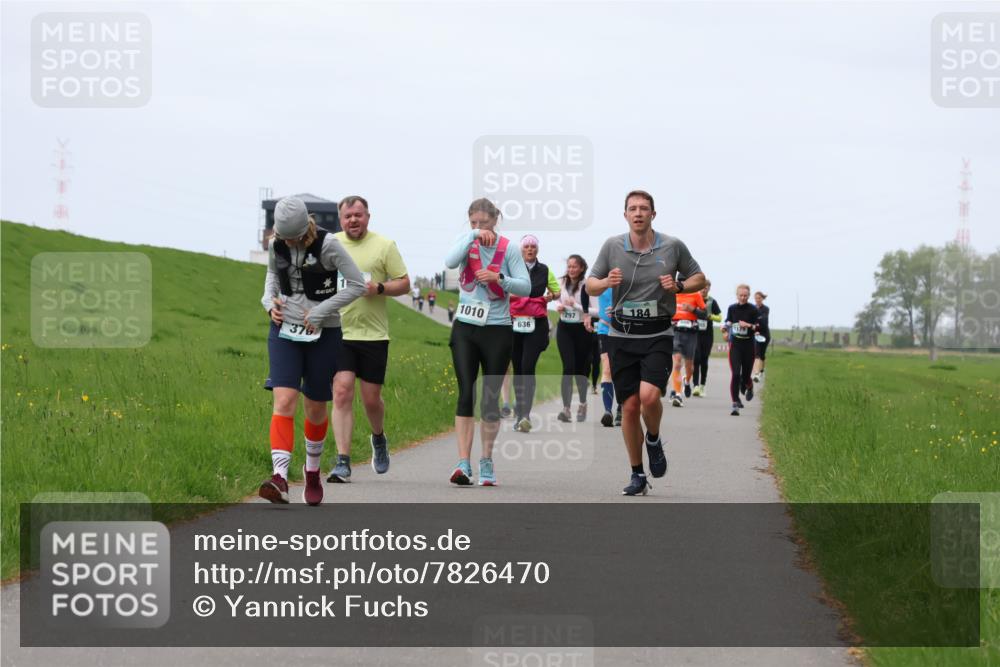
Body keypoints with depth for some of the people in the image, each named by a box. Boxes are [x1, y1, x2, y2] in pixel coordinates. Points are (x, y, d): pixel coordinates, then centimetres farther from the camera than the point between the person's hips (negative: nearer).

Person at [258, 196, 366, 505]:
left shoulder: (327, 245, -14)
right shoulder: (276, 246, -2)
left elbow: (357, 284, -10)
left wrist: (322, 310, -16)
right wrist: (270, 300, -1)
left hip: (323, 334, -2)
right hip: (284, 331, 2)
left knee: (315, 407, 9)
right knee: (284, 401, -15)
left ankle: (313, 470, 35)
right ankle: (280, 479, -26)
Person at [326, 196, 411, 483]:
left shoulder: (385, 246, 1)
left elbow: (404, 283, 2)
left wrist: (379, 288, -15)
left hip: (374, 334, -1)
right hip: (339, 332, 1)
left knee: (371, 399, 6)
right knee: (342, 393, -11)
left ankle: (378, 438, 38)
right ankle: (343, 462, -11)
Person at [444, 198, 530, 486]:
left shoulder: (508, 249, -1)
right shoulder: (467, 242, 4)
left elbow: (526, 286, -6)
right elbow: (450, 262, -17)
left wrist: (499, 278, -20)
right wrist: (473, 236, -19)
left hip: (497, 329, -1)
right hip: (465, 327, 1)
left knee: (491, 398, 3)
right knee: (466, 394, -9)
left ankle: (486, 463, 14)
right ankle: (463, 464, -14)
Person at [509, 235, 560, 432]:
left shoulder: (544, 271, 10)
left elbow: (557, 290, 23)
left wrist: (551, 295, 1)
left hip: (536, 325, -1)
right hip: (515, 323, 1)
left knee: (528, 367, -14)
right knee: (517, 368, 5)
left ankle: (525, 414, -21)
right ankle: (518, 412, 19)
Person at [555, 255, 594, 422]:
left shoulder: (587, 286, -10)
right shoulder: (563, 283, 4)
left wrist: (575, 305, -23)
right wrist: (558, 306, 0)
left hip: (582, 329, -2)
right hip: (564, 328, 2)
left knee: (580, 368, 9)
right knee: (568, 366, -11)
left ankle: (583, 404, 33)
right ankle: (566, 409, -18)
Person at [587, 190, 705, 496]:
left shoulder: (673, 246, 0)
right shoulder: (612, 246, 2)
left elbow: (699, 278, 12)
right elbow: (590, 285, 9)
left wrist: (679, 286, -8)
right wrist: (606, 282, -13)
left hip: (657, 336, -1)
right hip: (622, 336, 2)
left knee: (649, 396, -22)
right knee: (629, 407, 0)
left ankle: (654, 440, 11)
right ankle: (637, 475, 13)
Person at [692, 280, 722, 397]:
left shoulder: (712, 302, 4)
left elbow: (719, 317, 4)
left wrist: (709, 315, -13)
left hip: (707, 335, 1)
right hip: (695, 333, -1)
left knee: (704, 361, 7)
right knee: (696, 359, -11)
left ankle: (702, 387, 16)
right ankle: (696, 386, -15)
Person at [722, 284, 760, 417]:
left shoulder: (753, 310, -3)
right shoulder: (732, 308, 5)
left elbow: (759, 327, -6)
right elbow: (728, 322, 21)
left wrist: (748, 325, -23)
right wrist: (725, 330, 1)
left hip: (749, 345, -1)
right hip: (735, 345, 1)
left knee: (745, 375, 8)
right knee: (735, 374, -12)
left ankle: (749, 387, 46)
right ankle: (735, 404, -10)